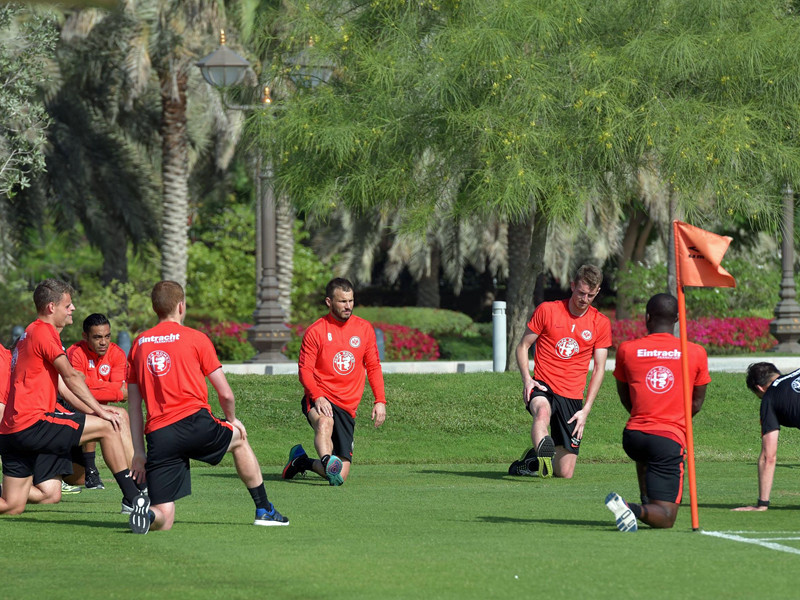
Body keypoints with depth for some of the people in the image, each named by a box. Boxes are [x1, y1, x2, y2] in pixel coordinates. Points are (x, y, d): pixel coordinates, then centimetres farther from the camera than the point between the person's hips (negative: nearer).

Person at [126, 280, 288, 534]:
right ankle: (264, 510, 35)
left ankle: (148, 512, -32)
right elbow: (225, 393, 7)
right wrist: (232, 419, 28)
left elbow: (134, 405, 12)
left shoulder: (139, 344, 15)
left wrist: (138, 451, 13)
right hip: (195, 421, -2)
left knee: (163, 519, 4)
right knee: (239, 438, 33)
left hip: (157, 435, 2)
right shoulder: (196, 339, 5)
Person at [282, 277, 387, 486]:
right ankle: (327, 461, -55)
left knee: (341, 476, -4)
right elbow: (304, 370, -4)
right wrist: (317, 396, -21)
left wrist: (380, 400, 3)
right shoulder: (315, 331, -2)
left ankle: (302, 461, 21)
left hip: (347, 407, 3)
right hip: (320, 400, -3)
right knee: (325, 423, -41)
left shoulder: (364, 328, 8)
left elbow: (373, 367, 14)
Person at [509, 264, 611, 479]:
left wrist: (586, 409, -2)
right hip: (543, 388, -2)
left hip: (572, 396, 2)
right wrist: (526, 379, -10)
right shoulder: (547, 310, 1)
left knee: (565, 472, 2)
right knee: (543, 412, -42)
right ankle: (544, 454, -64)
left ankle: (532, 460, 32)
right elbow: (522, 346, 8)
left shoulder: (601, 324, 5)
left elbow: (599, 368, 8)